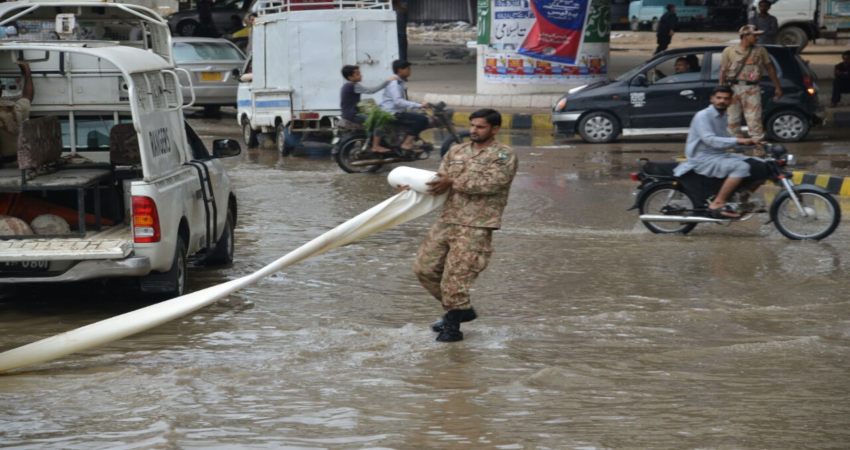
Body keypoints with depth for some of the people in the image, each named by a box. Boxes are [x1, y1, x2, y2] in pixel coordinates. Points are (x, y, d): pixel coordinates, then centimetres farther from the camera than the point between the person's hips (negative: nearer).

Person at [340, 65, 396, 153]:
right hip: (353, 115, -11)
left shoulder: (347, 86, 15)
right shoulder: (354, 86, -17)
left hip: (349, 114, 11)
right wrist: (387, 81, -19)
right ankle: (376, 146, -17)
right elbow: (371, 91, -21)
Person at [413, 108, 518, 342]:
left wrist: (453, 182, -17)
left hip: (475, 226, -7)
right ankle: (459, 309, 25)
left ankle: (453, 326, 6)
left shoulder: (504, 155, -3)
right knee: (425, 268, 9)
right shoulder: (456, 151, 16)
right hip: (447, 220, 7)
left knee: (455, 275, -11)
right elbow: (440, 179, 9)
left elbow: (491, 182, -18)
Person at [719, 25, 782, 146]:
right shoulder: (729, 51, 4)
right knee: (732, 120, 5)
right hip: (733, 88, 1)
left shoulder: (760, 51, 8)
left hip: (752, 89, -1)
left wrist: (777, 86, 14)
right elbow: (723, 71, 4)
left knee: (754, 120, -8)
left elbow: (770, 68, 14)